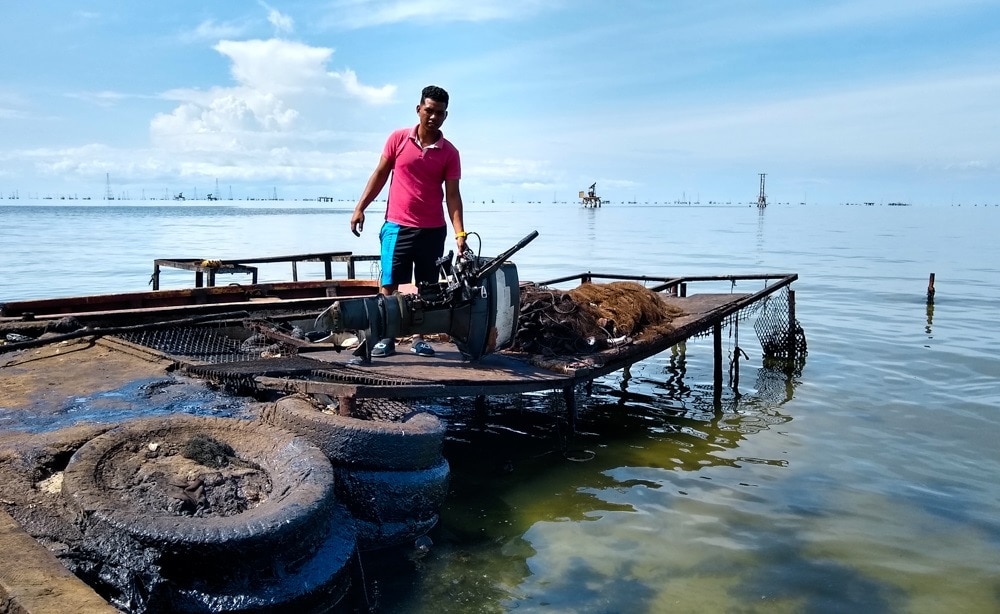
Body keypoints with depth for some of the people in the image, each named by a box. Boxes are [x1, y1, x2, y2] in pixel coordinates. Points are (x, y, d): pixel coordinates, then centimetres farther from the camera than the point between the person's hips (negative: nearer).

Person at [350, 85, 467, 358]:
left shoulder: (450, 153, 0)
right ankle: (386, 337, 9)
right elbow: (380, 175, 7)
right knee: (389, 284, -1)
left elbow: (452, 195, -3)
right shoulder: (398, 138, 0)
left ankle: (419, 338, 16)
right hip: (397, 226, -1)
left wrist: (460, 234, -13)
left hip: (433, 230, 1)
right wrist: (360, 207, 2)